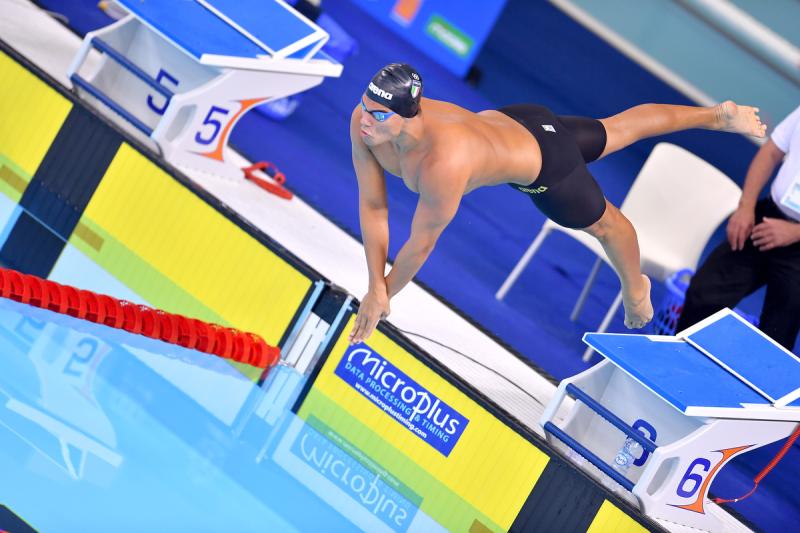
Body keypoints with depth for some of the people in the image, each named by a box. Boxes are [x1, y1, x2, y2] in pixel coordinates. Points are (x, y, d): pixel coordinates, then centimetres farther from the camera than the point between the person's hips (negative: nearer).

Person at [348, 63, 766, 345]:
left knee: (602, 221, 24)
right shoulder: (367, 120, -29)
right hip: (507, 119, 6)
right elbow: (372, 206, -18)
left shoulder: (444, 163, -47)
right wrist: (374, 286, -18)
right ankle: (718, 115, 51)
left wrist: (385, 293, -18)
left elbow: (421, 243, -32)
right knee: (620, 130, 29)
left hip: (540, 158, -6)